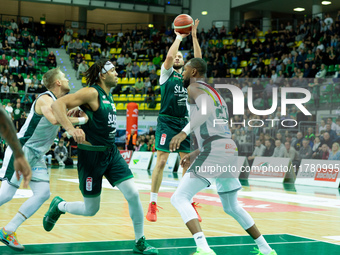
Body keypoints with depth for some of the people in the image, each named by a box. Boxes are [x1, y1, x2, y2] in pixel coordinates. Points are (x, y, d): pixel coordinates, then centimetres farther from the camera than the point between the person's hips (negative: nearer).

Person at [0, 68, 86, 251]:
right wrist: (80, 119, -30)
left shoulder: (60, 103, 12)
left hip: (36, 156, 9)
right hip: (21, 150, -9)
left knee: (43, 193, -2)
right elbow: (54, 119, -36)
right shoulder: (45, 99, -17)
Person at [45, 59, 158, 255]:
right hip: (92, 154, -7)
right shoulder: (91, 93, -15)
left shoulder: (108, 96, 11)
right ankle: (59, 206, 32)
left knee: (133, 194, -5)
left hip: (111, 152, 7)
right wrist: (70, 129, -36)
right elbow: (58, 104, -25)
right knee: (91, 209, 3)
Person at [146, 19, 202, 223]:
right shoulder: (166, 73, 3)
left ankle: (189, 204, 13)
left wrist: (194, 35, -3)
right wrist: (179, 37, -5)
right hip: (167, 122, -5)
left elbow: (198, 58, 1)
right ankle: (152, 204, -5)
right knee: (161, 161, -10)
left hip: (184, 122, 5)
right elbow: (169, 56, -16)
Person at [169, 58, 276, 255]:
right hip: (230, 150, 9)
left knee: (180, 198, -9)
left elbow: (207, 109, -23)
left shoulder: (195, 87, 1)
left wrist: (184, 132, -25)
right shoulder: (215, 93, 28)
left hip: (214, 151, -9)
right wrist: (194, 154, 32)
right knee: (231, 206, 24)